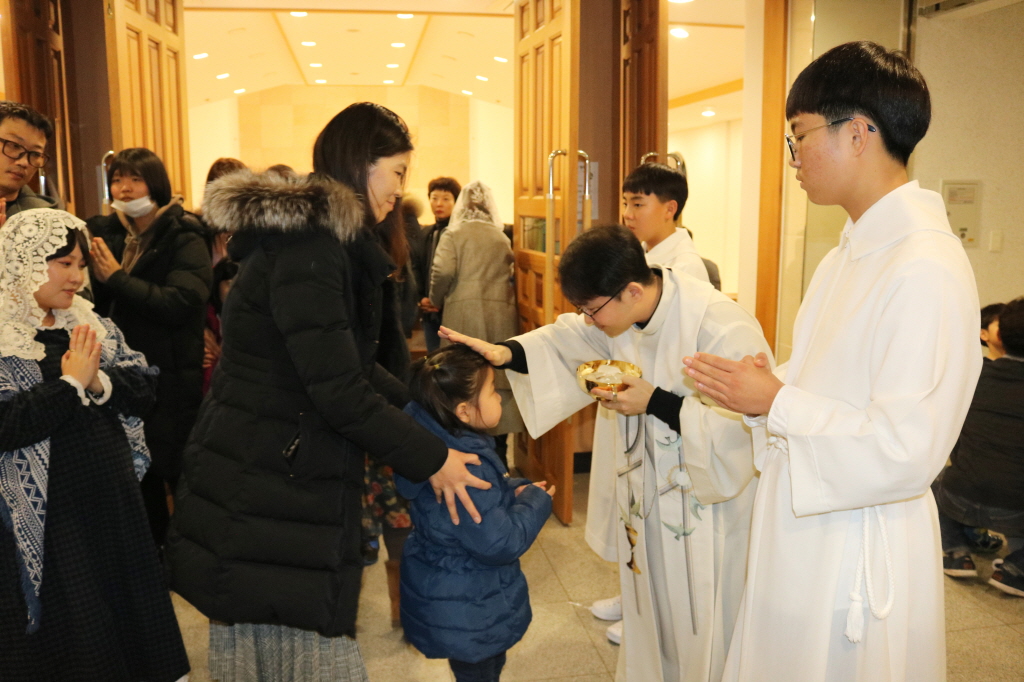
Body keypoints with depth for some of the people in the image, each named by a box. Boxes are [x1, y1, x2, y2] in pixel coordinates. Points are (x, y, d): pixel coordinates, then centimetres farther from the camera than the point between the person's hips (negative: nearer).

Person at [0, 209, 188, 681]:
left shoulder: (88, 322, 6)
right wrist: (72, 383, -19)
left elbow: (145, 386, 1)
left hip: (114, 496, 5)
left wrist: (100, 382, -17)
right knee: (68, 632, 10)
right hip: (47, 515, -5)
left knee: (128, 603, 17)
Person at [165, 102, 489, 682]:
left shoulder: (322, 238, 13)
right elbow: (338, 390, -22)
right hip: (266, 489, -10)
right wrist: (431, 459, -13)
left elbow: (353, 365, 19)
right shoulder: (307, 248, -20)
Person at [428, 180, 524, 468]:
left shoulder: (454, 234, 0)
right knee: (499, 371, 9)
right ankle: (498, 456, 16)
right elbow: (510, 274, 3)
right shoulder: (502, 238, 10)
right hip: (502, 313, 3)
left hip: (464, 314, -3)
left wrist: (436, 302, 3)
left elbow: (443, 271, -12)